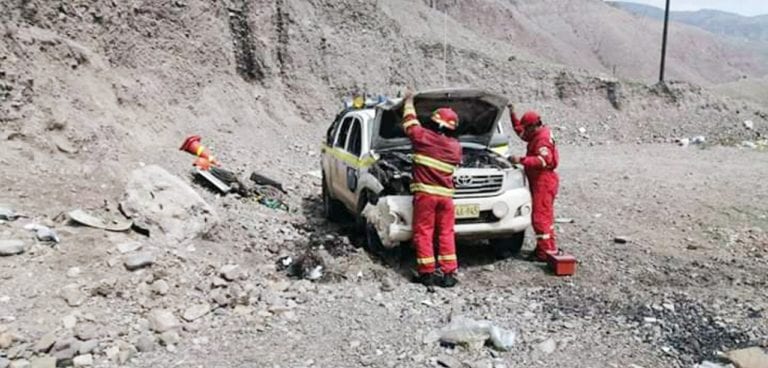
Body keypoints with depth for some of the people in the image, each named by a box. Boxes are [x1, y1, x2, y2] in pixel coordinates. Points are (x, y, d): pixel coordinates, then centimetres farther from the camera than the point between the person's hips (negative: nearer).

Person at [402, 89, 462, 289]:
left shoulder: (423, 137, -7)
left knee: (423, 233, 4)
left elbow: (410, 123, 10)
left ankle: (427, 273, 4)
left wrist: (409, 101, 26)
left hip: (424, 193, -3)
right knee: (446, 234, 9)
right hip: (445, 195, 3)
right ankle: (448, 274, 9)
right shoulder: (456, 147, 4)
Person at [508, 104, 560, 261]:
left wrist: (521, 160, -34)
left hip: (544, 181, -11)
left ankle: (546, 252, -6)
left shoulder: (543, 138, -18)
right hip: (540, 181, 11)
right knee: (545, 216, 17)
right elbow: (520, 131, 29)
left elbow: (544, 160, -32)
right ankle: (549, 247, 27)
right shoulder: (537, 135, 14)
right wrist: (512, 114, 22)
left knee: (540, 216, -9)